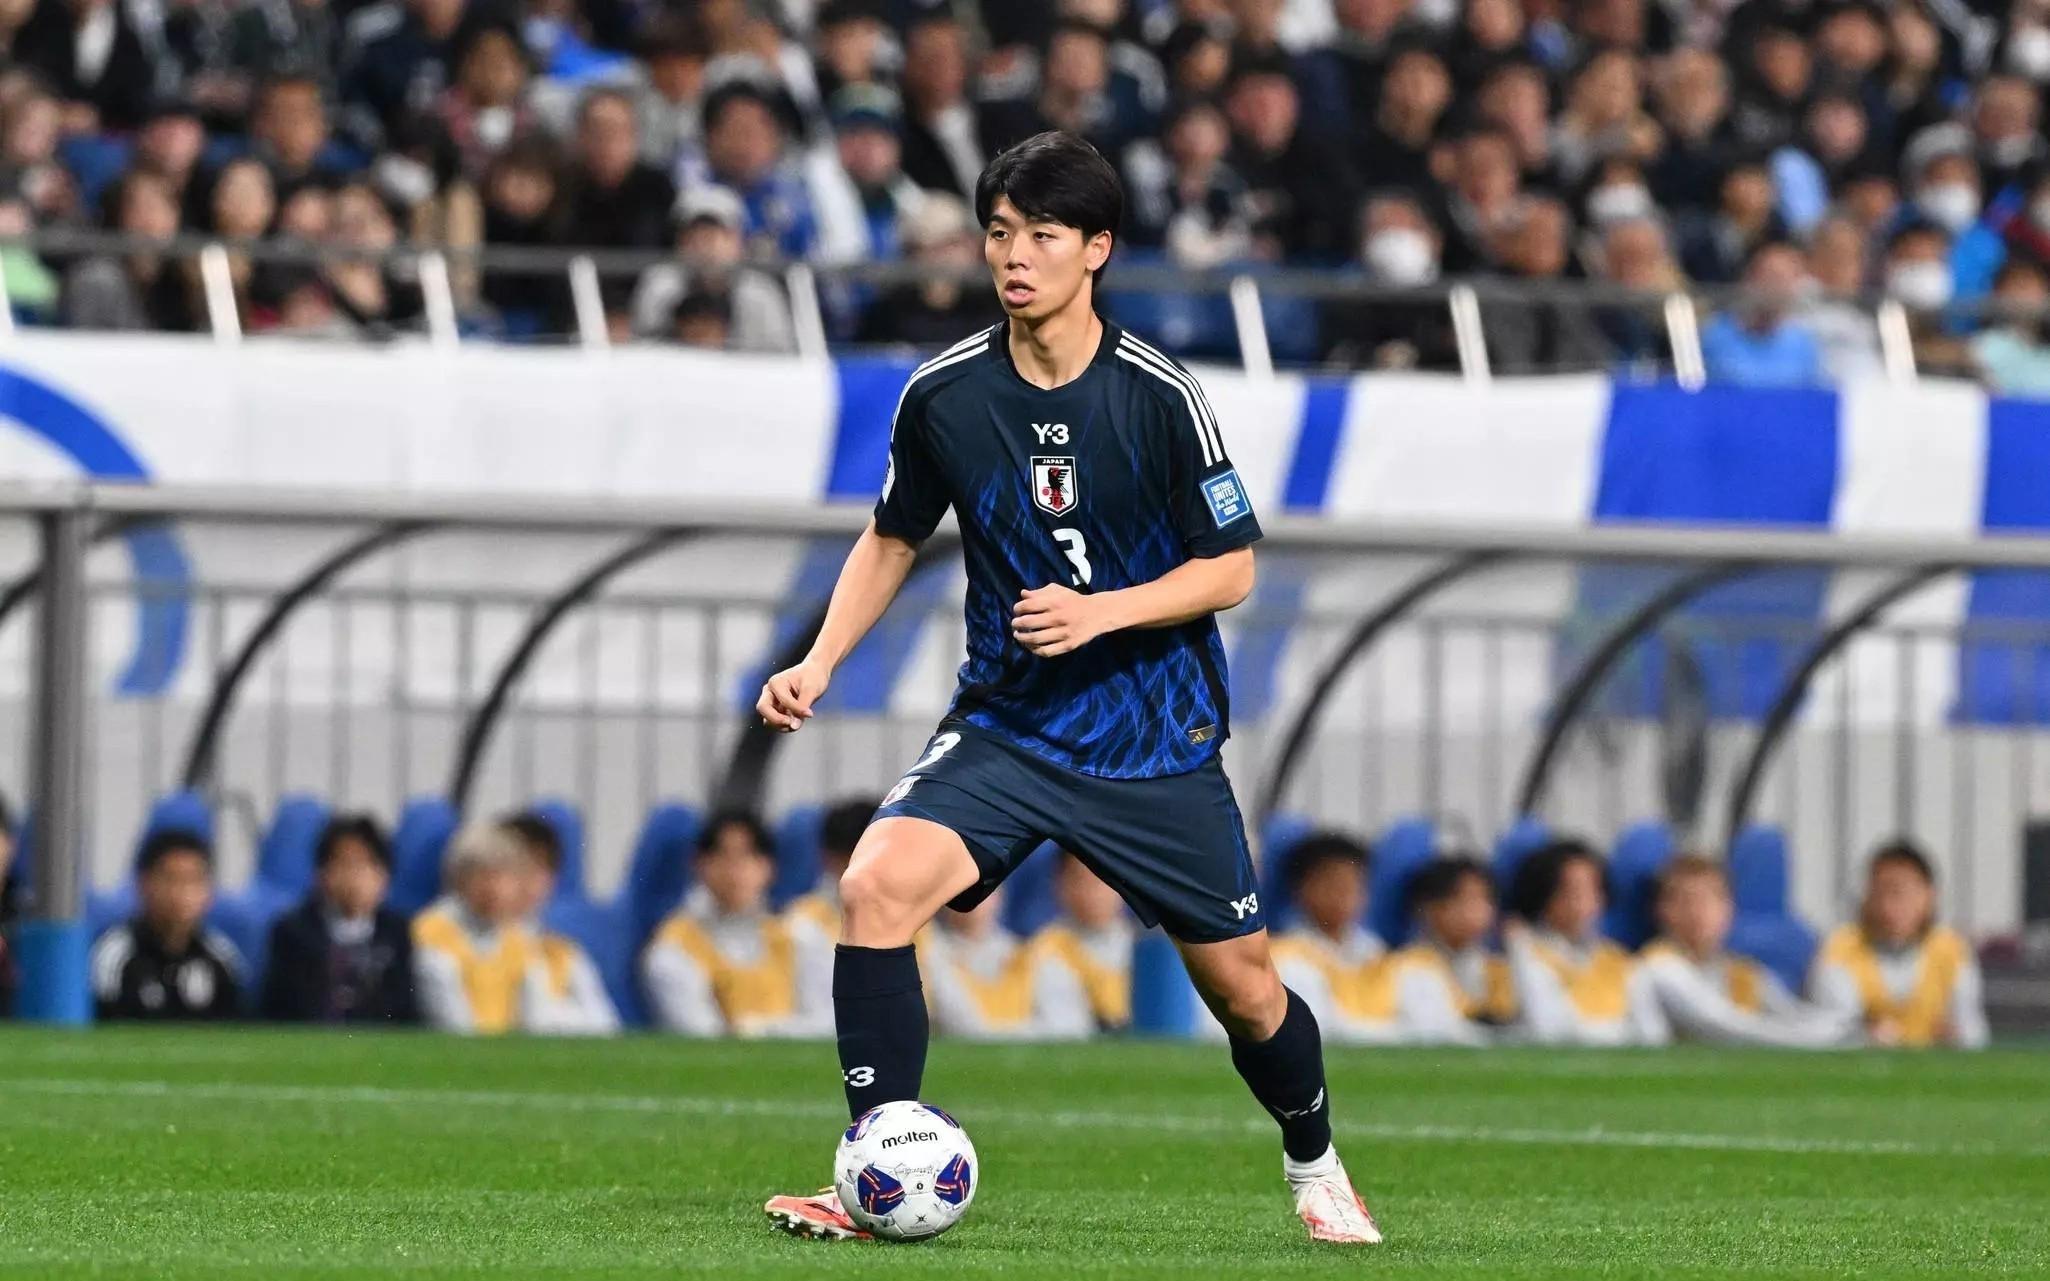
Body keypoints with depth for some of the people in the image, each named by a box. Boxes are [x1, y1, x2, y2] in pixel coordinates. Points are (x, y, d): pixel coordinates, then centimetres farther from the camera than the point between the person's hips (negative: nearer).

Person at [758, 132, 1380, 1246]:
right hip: (1004, 726, 2)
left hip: (1156, 735, -2)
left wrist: (1101, 611, -21)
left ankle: (1314, 1166, 36)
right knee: (876, 886, -23)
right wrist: (820, 662, 0)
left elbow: (1230, 568, -6)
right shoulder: (943, 395, -4)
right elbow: (892, 539, 13)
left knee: (1242, 987, 5)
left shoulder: (1159, 397, -12)